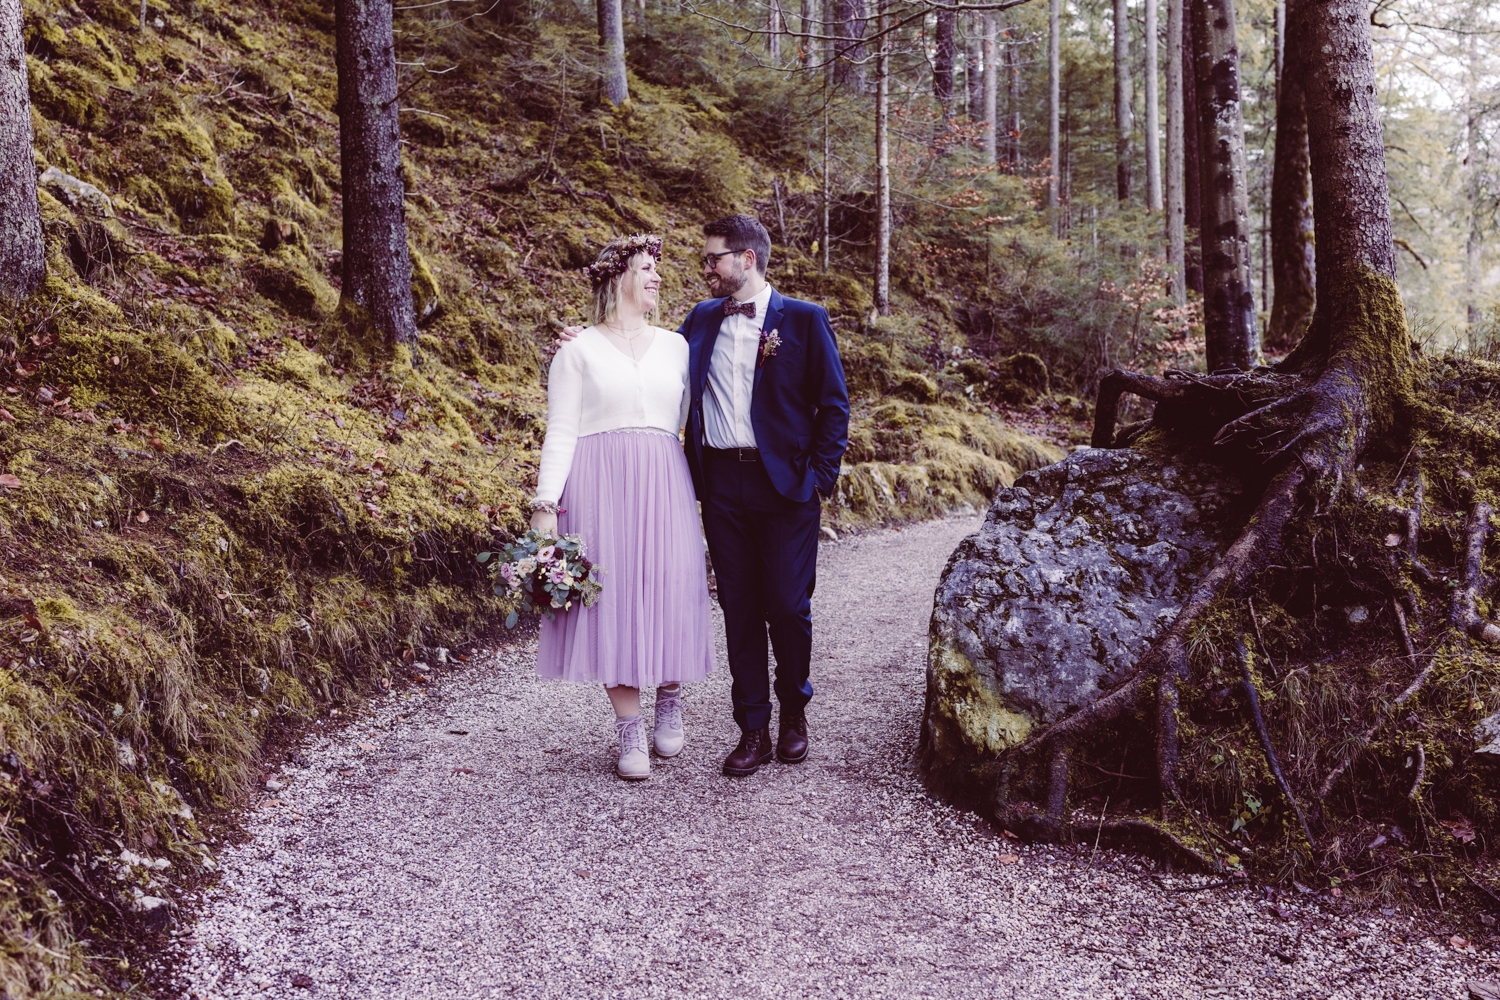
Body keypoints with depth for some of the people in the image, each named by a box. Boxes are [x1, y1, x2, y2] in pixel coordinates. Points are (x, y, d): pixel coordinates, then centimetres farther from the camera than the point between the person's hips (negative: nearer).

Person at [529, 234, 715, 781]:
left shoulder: (676, 347, 14)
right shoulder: (578, 351, 4)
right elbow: (561, 433, -1)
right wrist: (545, 503, -9)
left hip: (664, 485, 3)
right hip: (600, 484, -2)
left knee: (671, 592, -2)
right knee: (611, 597, -3)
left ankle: (670, 699, 25)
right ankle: (630, 730, 8)